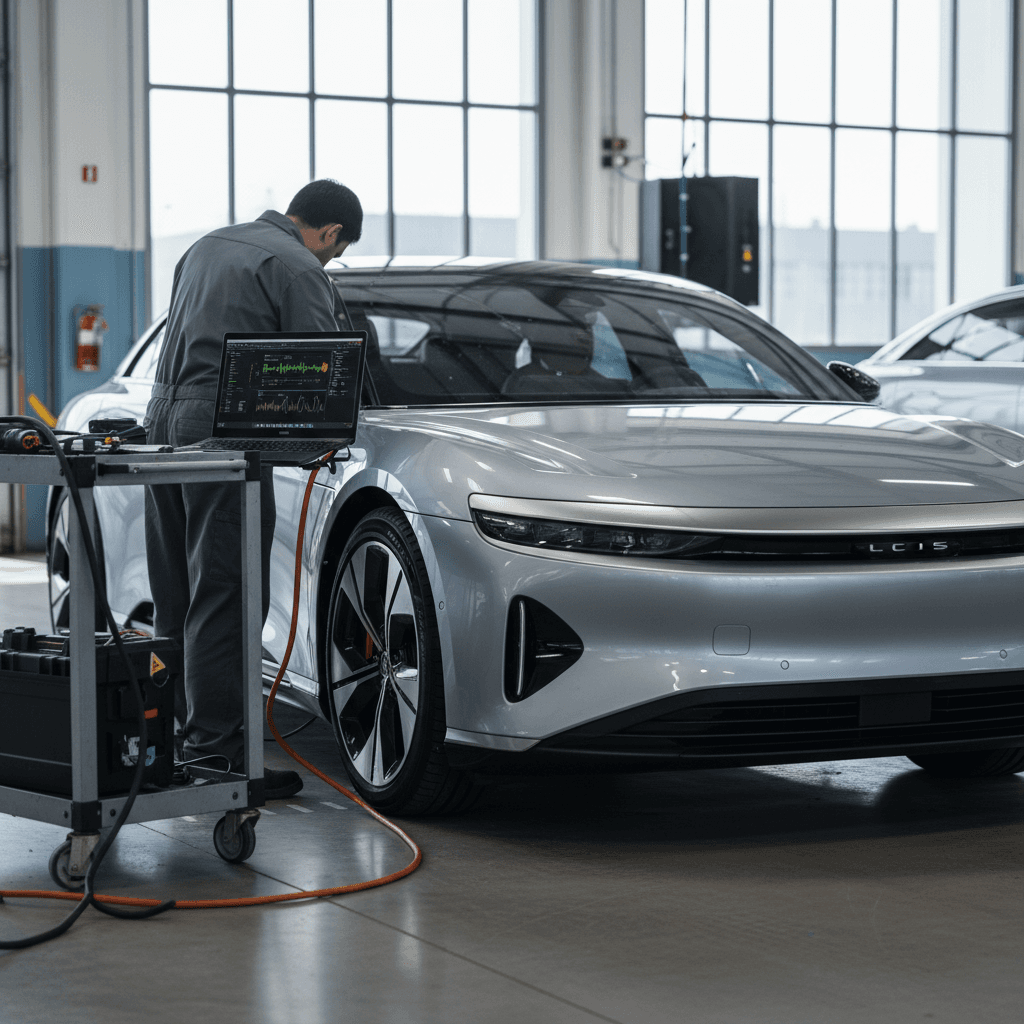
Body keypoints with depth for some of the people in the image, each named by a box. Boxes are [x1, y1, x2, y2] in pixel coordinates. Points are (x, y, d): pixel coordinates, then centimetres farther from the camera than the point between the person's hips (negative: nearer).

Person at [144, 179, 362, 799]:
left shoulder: (210, 245, 22)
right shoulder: (300, 269, -5)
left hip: (164, 418, 9)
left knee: (177, 596, 15)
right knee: (224, 600, -8)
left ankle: (172, 733, 21)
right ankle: (214, 751, -9)